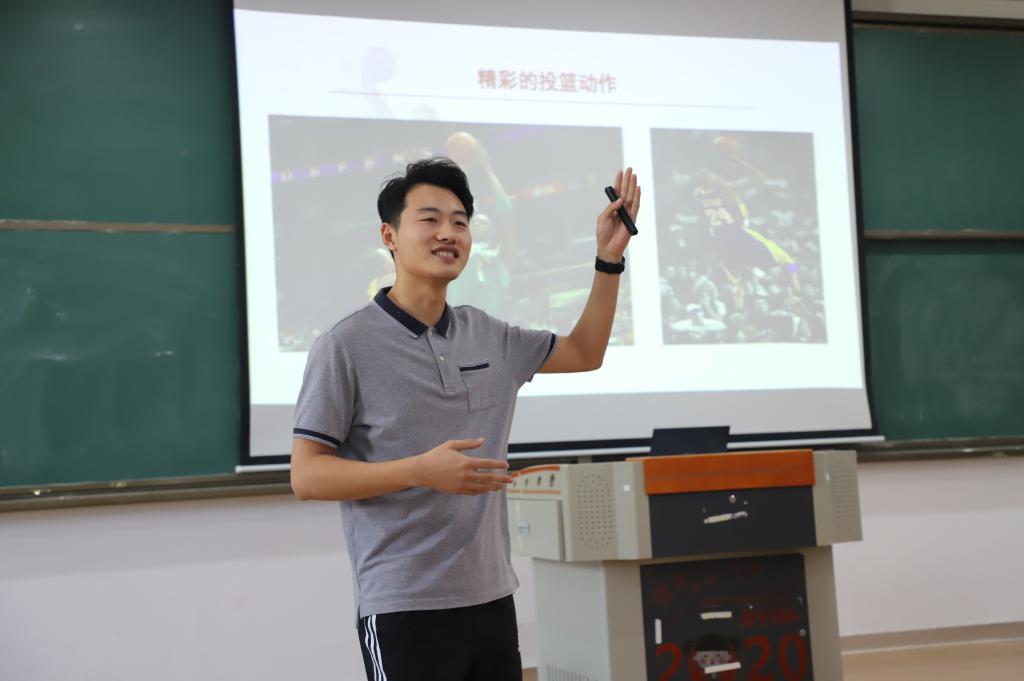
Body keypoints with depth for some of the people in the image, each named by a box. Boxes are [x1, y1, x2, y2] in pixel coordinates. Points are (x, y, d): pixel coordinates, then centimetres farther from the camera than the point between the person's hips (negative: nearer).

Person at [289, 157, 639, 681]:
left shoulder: (488, 337, 9)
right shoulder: (347, 346, -8)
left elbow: (584, 353, 24)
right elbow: (306, 475, -10)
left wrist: (609, 258, 13)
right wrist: (422, 470, -22)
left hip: (493, 598, 6)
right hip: (405, 611, -6)